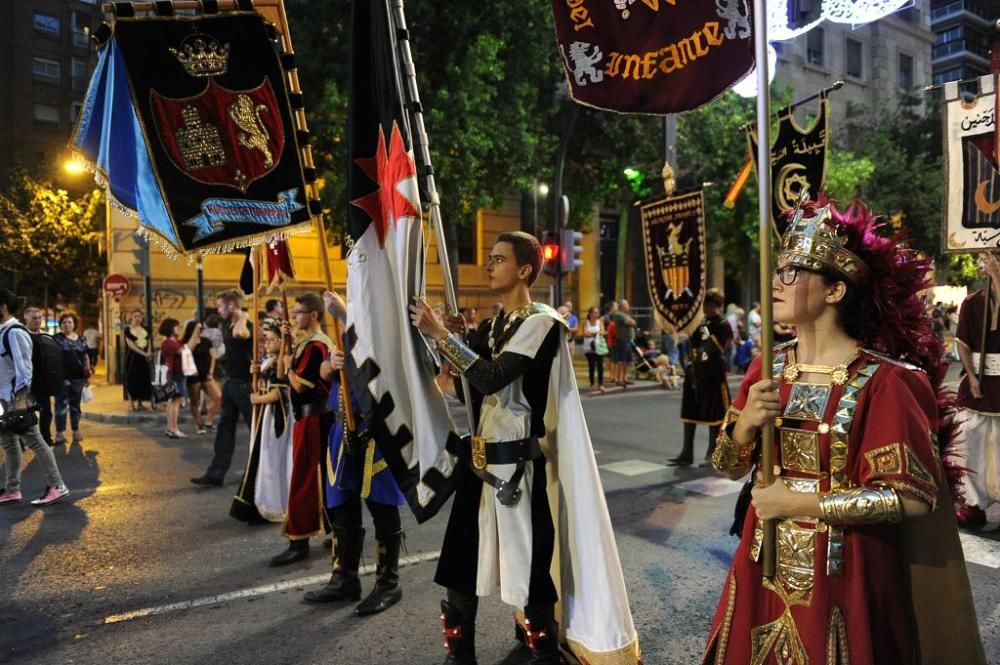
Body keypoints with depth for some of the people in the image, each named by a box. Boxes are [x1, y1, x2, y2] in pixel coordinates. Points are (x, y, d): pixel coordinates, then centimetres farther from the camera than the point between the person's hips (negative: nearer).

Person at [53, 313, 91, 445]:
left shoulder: (81, 340, 10)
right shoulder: (56, 338, -2)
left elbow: (86, 357, 16)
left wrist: (88, 374, 12)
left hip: (77, 377, 4)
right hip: (62, 377, -4)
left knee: (75, 405, 12)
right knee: (61, 405, -3)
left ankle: (76, 432, 20)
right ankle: (60, 433, 1)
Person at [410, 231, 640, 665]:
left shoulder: (541, 322, -11)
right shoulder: (490, 325, 13)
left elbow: (491, 379, -23)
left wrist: (440, 334, -20)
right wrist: (453, 337, 1)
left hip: (516, 462, -8)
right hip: (479, 458, 8)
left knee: (529, 564, 3)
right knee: (462, 558, 14)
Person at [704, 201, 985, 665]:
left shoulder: (881, 379, -16)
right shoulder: (768, 367, -1)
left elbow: (915, 495, -18)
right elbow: (730, 467, 2)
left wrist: (799, 503, -17)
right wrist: (746, 424, -19)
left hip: (841, 575, -5)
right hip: (765, 567, 5)